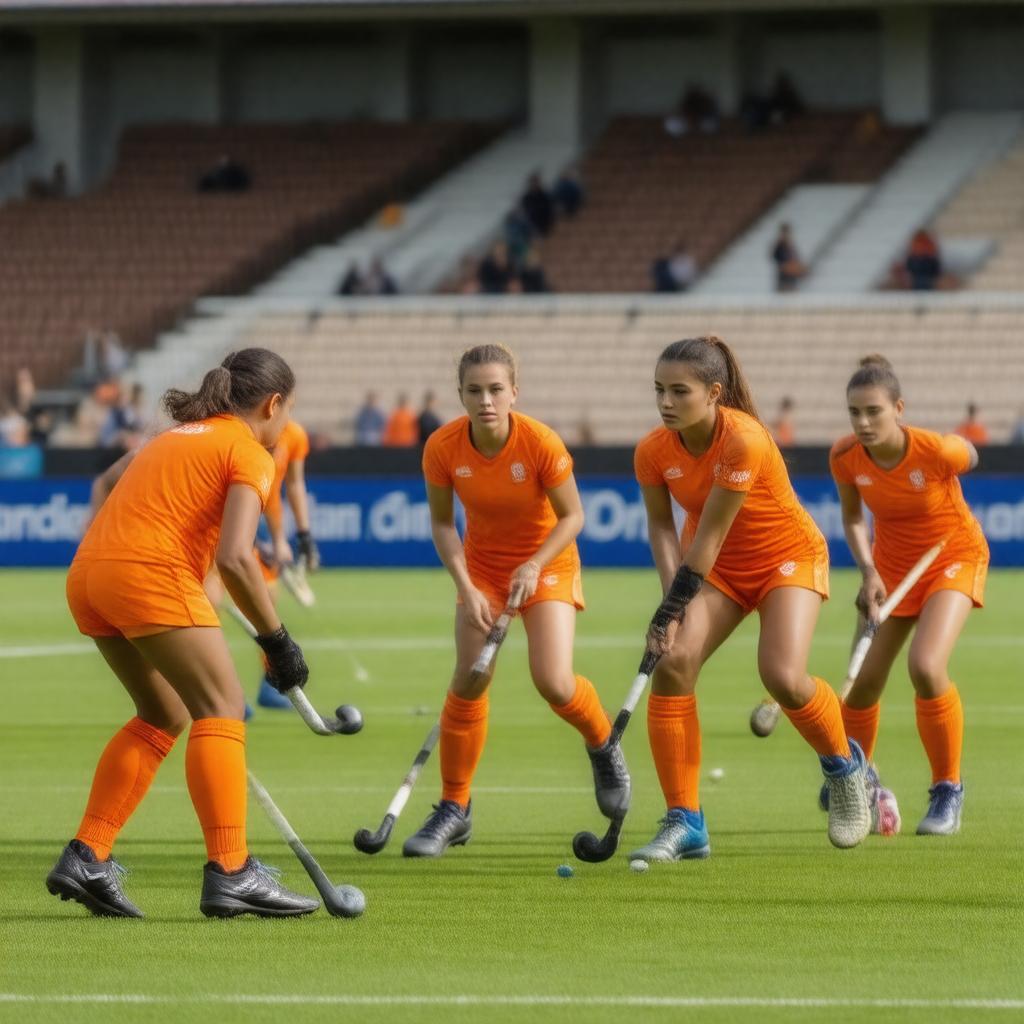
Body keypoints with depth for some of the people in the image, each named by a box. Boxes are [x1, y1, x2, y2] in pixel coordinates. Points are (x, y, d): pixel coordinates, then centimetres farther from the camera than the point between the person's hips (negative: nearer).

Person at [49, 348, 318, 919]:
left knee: (163, 716, 19)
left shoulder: (177, 436, 26)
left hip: (88, 572, 8)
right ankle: (230, 872, -11)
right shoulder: (250, 454, 1)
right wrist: (277, 640, -7)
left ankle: (87, 857, 13)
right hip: (151, 572, -8)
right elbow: (235, 556, -13)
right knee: (222, 707, -2)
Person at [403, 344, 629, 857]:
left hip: (547, 564, -2)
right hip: (482, 566, 2)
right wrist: (466, 587, -15)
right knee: (469, 681, -11)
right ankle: (453, 810, 2)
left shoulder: (542, 443, -25)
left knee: (553, 683, -18)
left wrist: (534, 566, -25)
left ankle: (604, 746, 17)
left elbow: (571, 516, -13)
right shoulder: (442, 448, -18)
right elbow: (442, 523, -5)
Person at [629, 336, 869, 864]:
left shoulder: (744, 440, -31)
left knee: (783, 677, -24)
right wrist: (672, 602, -20)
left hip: (788, 557, -5)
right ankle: (684, 823, -11)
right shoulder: (653, 452, -14)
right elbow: (662, 528, -5)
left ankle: (844, 765, 10)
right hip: (718, 567, 5)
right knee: (672, 663, -18)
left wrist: (671, 610, -27)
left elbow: (709, 536, -29)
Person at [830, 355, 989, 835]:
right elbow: (852, 517, 0)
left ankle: (948, 790, -7)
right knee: (865, 681, 4)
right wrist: (868, 571, -16)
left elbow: (969, 455, -4)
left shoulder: (938, 451, -30)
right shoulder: (845, 457, -19)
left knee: (926, 667, -26)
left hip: (954, 556, -4)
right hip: (892, 563, 4)